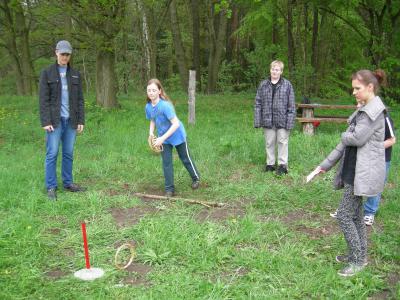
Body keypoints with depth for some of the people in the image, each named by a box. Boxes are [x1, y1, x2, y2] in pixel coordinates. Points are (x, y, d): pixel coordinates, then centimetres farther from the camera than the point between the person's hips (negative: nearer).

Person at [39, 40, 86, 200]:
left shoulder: (75, 74, 11)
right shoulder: (47, 73, 1)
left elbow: (80, 99, 11)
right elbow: (43, 99, -5)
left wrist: (81, 120, 5)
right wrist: (46, 121, -12)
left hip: (70, 120, 4)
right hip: (55, 120, -3)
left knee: (69, 153, 8)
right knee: (52, 154, -3)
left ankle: (68, 183, 19)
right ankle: (51, 187, 3)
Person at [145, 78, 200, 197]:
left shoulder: (165, 105, -31)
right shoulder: (148, 107, -9)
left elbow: (176, 124, -33)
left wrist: (162, 138, -34)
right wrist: (151, 133, -11)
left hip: (177, 136, -5)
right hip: (163, 138, 5)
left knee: (185, 159, 14)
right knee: (166, 163, 3)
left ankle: (196, 178, 38)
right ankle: (169, 189, 12)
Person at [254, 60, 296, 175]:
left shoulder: (287, 85, -2)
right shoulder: (263, 85, 4)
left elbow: (291, 105, -2)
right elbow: (258, 103, 6)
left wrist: (290, 121, -7)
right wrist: (257, 121, 0)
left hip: (282, 121, -2)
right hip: (268, 120, 2)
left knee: (282, 142, 4)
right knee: (269, 142, 11)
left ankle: (283, 165, 13)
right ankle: (270, 164, 22)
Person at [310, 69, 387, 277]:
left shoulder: (374, 111, -16)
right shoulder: (363, 110, 14)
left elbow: (357, 138, -23)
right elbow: (346, 142, 13)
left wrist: (345, 135, 1)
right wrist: (326, 165, 10)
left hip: (362, 173, -10)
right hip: (353, 170, 10)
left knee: (344, 215, -5)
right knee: (356, 214, 17)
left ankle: (358, 260, 7)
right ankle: (359, 254, 29)